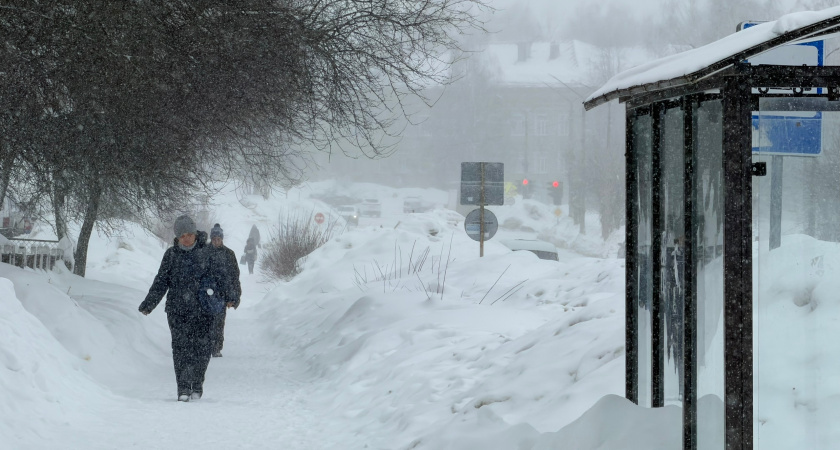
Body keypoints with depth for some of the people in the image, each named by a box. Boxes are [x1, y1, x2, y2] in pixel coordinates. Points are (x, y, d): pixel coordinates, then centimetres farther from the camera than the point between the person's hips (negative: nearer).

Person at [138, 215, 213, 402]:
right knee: (180, 347, -7)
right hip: (177, 310, 1)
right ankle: (183, 388, -2)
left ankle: (197, 385, 15)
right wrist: (149, 304, 4)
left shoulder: (207, 252, 3)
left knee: (202, 348, -2)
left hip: (202, 310, -1)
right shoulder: (171, 255, 7)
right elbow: (161, 281, 10)